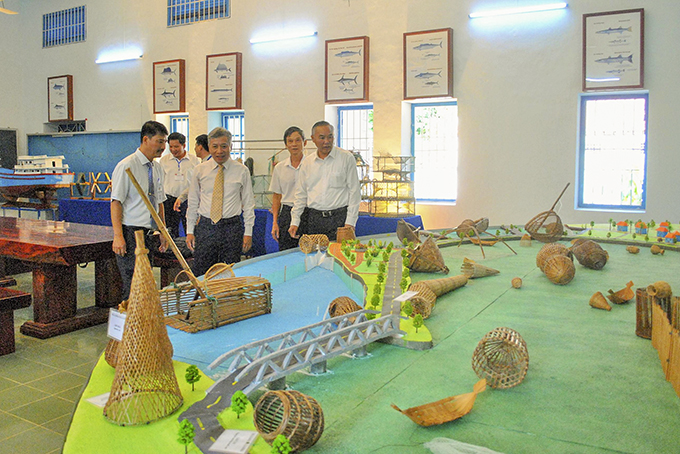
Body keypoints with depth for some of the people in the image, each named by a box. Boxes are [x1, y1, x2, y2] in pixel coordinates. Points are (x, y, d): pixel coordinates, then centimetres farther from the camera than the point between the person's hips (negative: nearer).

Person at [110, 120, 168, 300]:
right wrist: (118, 236, -21)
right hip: (131, 232, -7)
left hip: (149, 233, 7)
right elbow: (116, 202, -14)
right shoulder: (126, 166, -10)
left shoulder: (157, 168, 12)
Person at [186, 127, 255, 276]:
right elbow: (193, 202, 11)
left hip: (232, 228, -1)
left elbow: (248, 203, 5)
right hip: (205, 227, 1)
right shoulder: (199, 170, 6)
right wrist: (190, 231, 7)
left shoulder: (241, 171, 2)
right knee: (200, 274, 1)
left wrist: (248, 232, 0)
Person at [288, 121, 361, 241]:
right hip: (313, 220, 3)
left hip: (339, 218, -3)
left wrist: (350, 222, -7)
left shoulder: (346, 158, 1)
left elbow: (354, 192, -1)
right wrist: (295, 222, 9)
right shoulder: (307, 162, 12)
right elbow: (301, 194, 16)